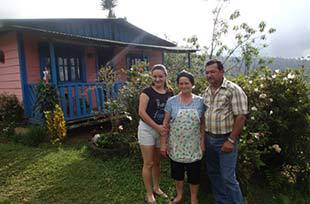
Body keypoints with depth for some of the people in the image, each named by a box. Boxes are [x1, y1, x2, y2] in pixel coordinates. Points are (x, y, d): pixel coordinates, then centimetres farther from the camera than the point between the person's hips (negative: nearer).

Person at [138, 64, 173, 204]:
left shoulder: (170, 93, 3)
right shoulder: (147, 92, -10)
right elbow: (141, 112, -16)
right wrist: (156, 126, -17)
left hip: (161, 130, 4)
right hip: (147, 129, -4)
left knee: (157, 162, 18)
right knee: (148, 163, 4)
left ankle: (156, 188, 36)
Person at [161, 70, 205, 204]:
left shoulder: (200, 101, -1)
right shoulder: (171, 101, -2)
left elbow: (203, 124, 2)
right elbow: (165, 123, -1)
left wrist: (202, 142, -2)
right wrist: (163, 143, -3)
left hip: (193, 145, 0)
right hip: (175, 145, 1)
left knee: (194, 173, 11)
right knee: (177, 171, 15)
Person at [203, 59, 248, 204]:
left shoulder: (233, 90, -11)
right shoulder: (206, 92, 9)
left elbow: (240, 117, -15)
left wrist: (231, 140, -18)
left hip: (225, 140, -6)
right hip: (208, 139, 7)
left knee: (228, 178, -1)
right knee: (213, 174, 17)